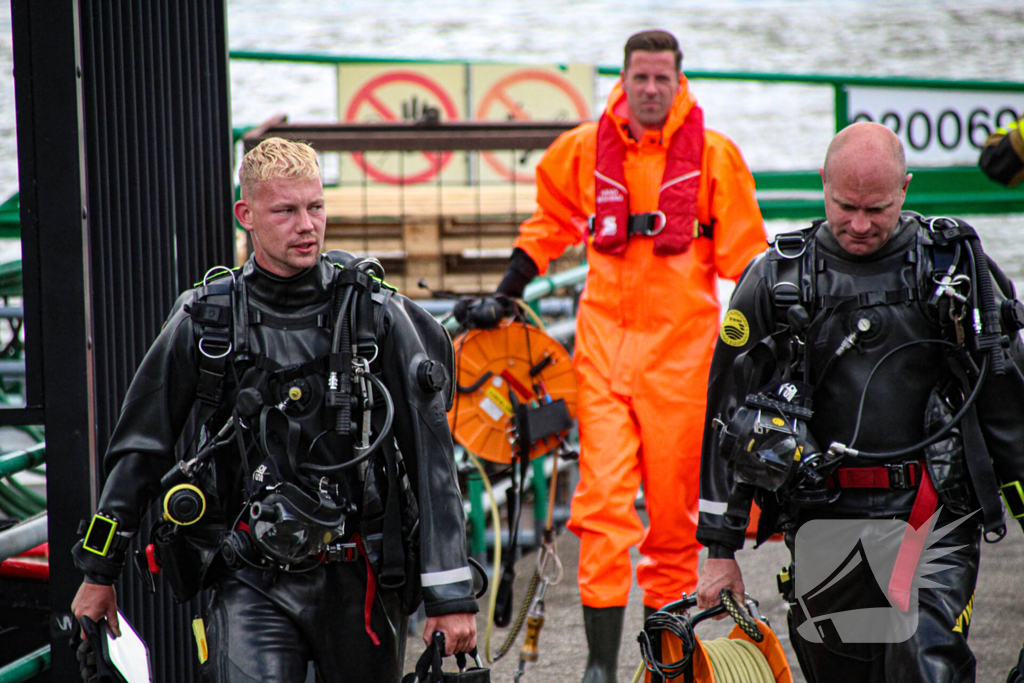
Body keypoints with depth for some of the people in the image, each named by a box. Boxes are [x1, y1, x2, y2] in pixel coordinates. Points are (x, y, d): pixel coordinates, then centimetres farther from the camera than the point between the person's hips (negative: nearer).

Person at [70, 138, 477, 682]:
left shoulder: (376, 314, -2)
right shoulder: (204, 319, 2)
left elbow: (432, 459, -2)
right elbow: (139, 445, 11)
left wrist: (452, 595, -7)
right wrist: (99, 571, 13)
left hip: (358, 580, 1)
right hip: (252, 582, 0)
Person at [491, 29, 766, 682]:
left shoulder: (714, 155, 0)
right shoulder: (584, 150, 4)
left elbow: (744, 256, 5)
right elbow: (551, 222, 22)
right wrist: (507, 291, 20)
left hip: (682, 346, -1)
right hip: (605, 340, 1)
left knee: (674, 506, 6)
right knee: (604, 500, -9)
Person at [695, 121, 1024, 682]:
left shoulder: (955, 263, 4)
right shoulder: (776, 278, 4)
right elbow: (728, 419, 8)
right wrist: (721, 548, 6)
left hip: (935, 517, -1)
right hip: (823, 524, 2)